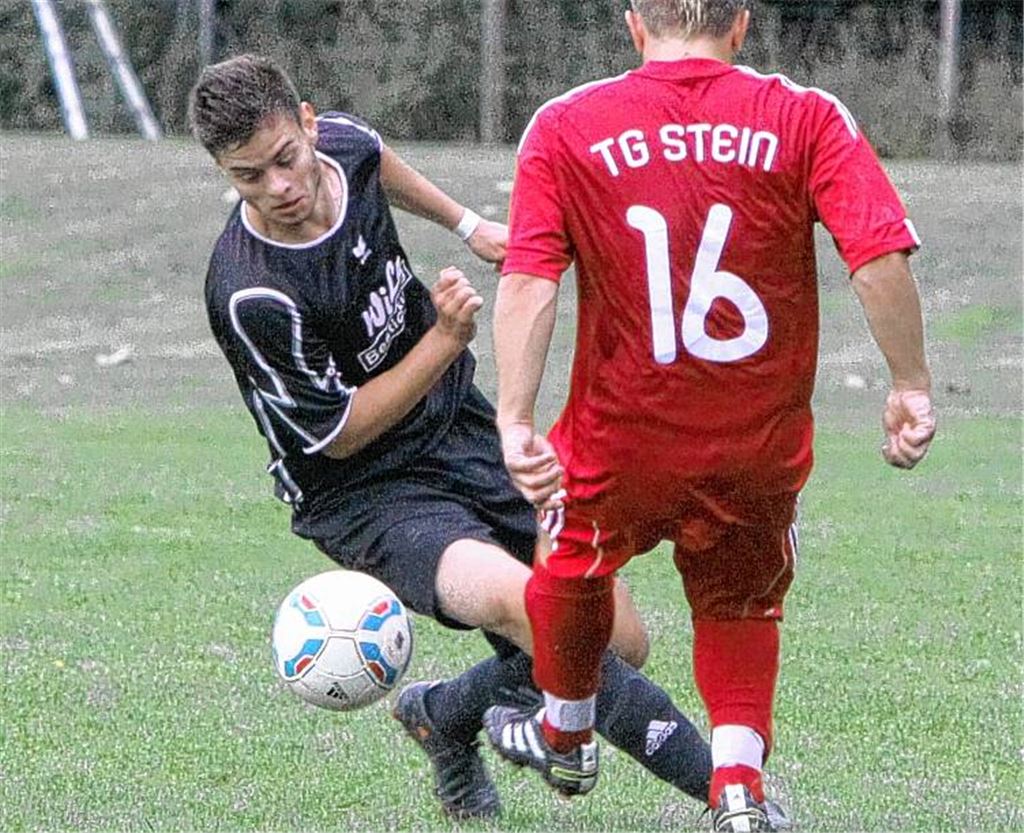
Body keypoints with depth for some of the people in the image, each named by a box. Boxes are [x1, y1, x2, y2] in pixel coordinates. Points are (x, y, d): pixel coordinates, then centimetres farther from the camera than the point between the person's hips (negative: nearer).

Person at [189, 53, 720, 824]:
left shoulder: (342, 145, -9)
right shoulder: (251, 297, -29)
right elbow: (338, 434, -18)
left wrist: (468, 225, 24)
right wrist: (448, 338, -21)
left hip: (460, 427, 7)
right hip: (366, 493, -7)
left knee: (620, 644, 2)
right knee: (520, 603, -34)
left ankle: (445, 715, 29)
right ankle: (720, 785, -25)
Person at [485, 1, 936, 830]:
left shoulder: (566, 126, -4)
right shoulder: (806, 119, -5)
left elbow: (527, 281, -13)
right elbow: (881, 255, -15)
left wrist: (515, 420, -16)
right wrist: (911, 387, -8)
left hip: (622, 437, 0)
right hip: (762, 449, 0)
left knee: (574, 565, 30)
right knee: (743, 607, 25)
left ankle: (565, 732, 51)